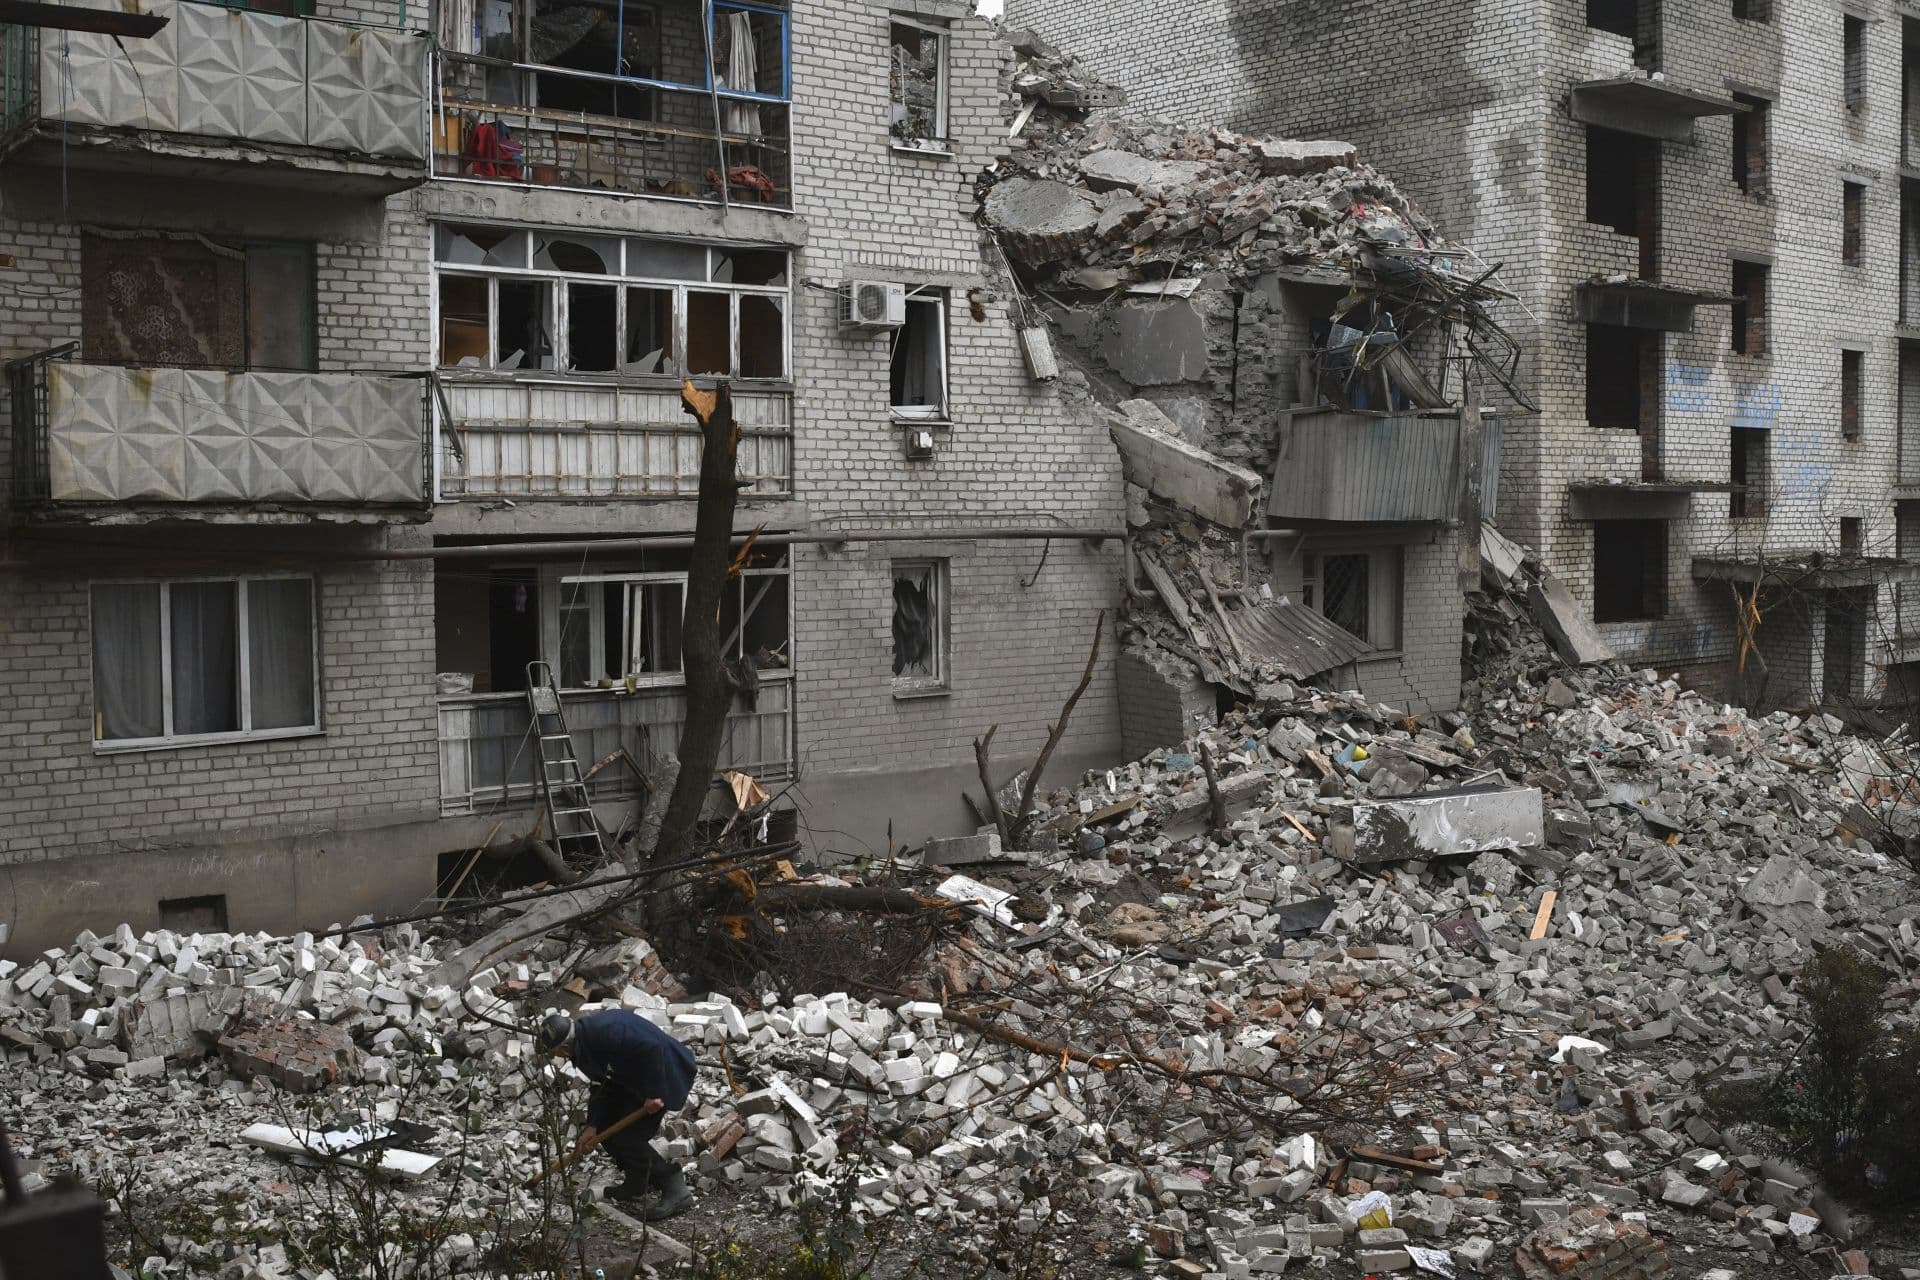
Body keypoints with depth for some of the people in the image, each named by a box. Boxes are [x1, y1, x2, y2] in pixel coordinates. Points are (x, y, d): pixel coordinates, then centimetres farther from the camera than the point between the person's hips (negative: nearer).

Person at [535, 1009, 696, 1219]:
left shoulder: (605, 1032, -30)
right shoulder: (582, 1046, 4)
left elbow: (652, 1048, -34)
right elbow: (602, 1085, 9)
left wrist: (653, 1093, -28)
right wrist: (592, 1126, 0)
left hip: (664, 1074, -10)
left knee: (627, 1137, -13)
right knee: (604, 1123, 11)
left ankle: (677, 1191, -9)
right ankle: (639, 1181, 24)